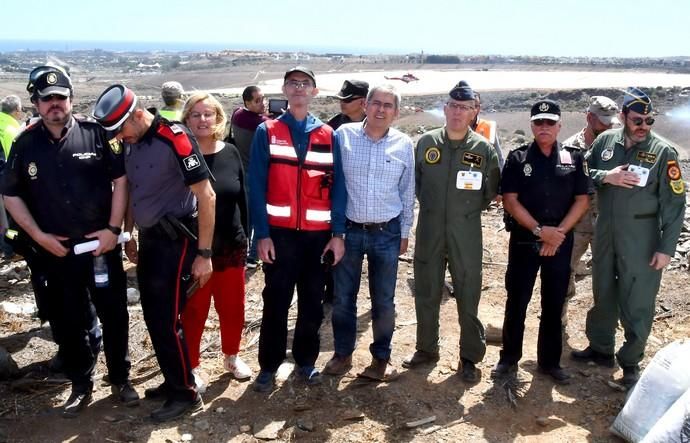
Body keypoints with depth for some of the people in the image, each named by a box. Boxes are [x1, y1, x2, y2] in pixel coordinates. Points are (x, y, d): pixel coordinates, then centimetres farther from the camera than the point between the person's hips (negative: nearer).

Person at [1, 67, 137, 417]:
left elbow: (121, 180, -4)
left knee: (114, 314, 8)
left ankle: (120, 378, 26)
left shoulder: (96, 132, -6)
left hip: (102, 245, -2)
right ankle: (81, 385, 28)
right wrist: (38, 235, -2)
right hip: (55, 250, 2)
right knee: (67, 321, 11)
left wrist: (113, 228, -9)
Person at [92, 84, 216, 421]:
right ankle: (173, 381, 30)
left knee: (167, 320, -3)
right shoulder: (130, 142, 5)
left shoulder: (174, 139, -18)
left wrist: (204, 253, -18)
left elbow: (206, 196, -18)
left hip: (176, 240, -8)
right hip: (149, 238, 8)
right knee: (153, 316, 13)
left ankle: (186, 393, 13)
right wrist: (129, 236, 19)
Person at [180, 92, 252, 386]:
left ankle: (232, 356, 37)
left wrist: (244, 237, 8)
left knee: (233, 308, 15)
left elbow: (242, 198, 8)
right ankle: (191, 366, 26)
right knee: (193, 311, 8)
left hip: (231, 246, 4)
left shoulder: (230, 153, 2)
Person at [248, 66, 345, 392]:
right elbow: (256, 186, -4)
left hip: (317, 234, 2)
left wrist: (338, 233, -3)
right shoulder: (266, 132, 2)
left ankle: (306, 361, 27)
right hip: (279, 232, -2)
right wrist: (262, 234, -11)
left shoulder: (328, 135, 7)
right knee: (276, 302, 5)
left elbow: (337, 185, 4)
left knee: (312, 302, 11)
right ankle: (269, 365, 19)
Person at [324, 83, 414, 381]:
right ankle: (343, 353, 29)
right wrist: (332, 228, 0)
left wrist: (405, 232, 9)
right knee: (343, 298, 10)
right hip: (348, 230, 0)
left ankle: (381, 357, 28)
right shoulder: (343, 135, -5)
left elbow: (407, 192, 8)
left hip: (386, 234, 1)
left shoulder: (404, 144, -1)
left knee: (384, 301, 9)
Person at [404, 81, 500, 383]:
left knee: (468, 296, 5)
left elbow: (491, 191, 8)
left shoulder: (484, 149, -3)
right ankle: (426, 348, 30)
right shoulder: (426, 143, 1)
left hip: (466, 235, -2)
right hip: (429, 231, 2)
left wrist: (469, 211, 8)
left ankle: (470, 357, 20)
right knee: (426, 293, 12)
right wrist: (431, 208, 12)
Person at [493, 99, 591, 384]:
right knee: (516, 301, 4)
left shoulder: (573, 158, 5)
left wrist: (559, 232, -10)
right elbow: (510, 200, -6)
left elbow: (582, 200, 2)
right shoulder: (518, 158, 0)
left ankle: (550, 361, 22)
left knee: (554, 304, 9)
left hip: (561, 242, 2)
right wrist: (539, 229, -15)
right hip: (523, 240, -1)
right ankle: (509, 358, 17)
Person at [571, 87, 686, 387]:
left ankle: (631, 361, 19)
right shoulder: (604, 141, 1)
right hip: (605, 231, 4)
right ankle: (600, 348, 35)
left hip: (642, 236, -4)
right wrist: (606, 176, -15)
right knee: (603, 293, 17)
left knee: (637, 302, 3)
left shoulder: (663, 151, -10)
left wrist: (666, 247, -13)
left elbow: (674, 203, -10)